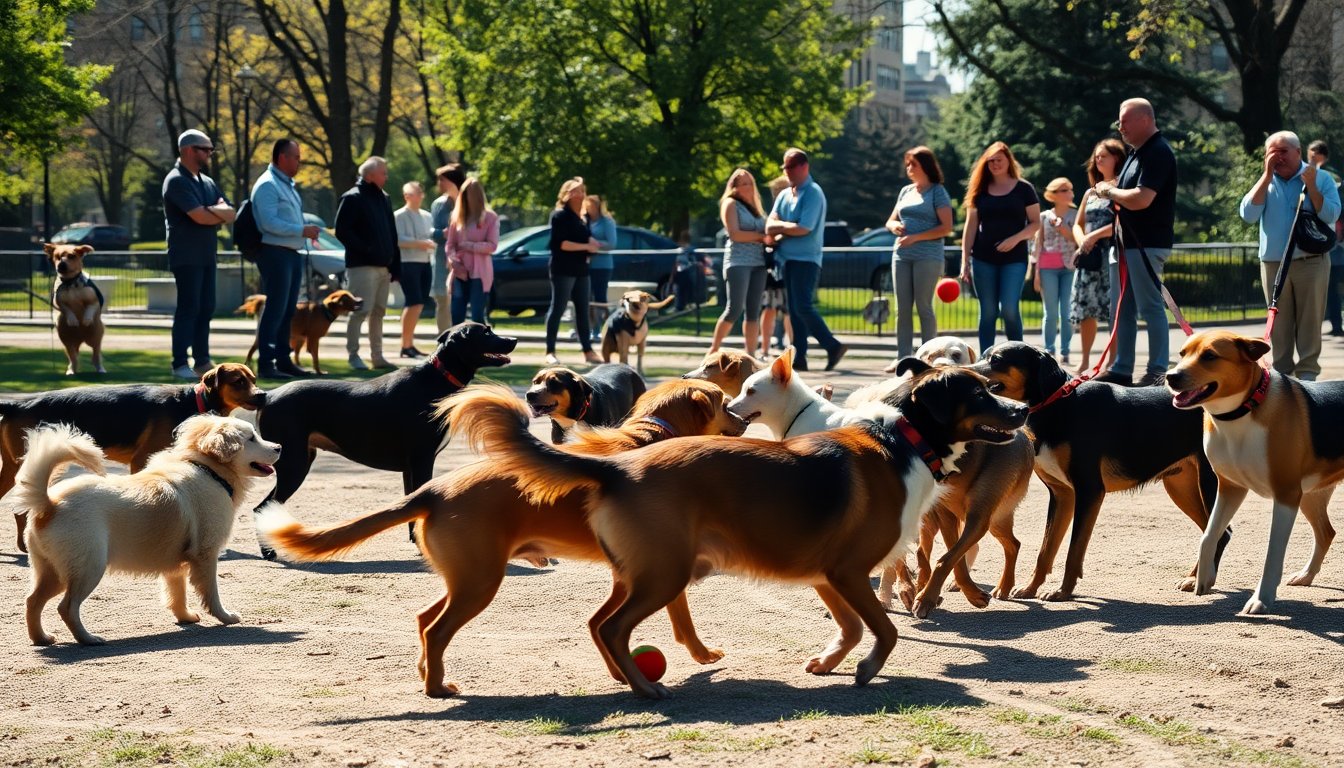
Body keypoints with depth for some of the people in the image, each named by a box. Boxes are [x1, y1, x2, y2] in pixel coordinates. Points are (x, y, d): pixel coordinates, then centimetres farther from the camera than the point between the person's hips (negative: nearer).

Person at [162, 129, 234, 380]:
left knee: (206, 309, 8)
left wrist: (212, 211, -13)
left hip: (206, 255, 8)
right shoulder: (177, 181, -10)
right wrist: (220, 213, -1)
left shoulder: (207, 182, 16)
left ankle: (202, 361, 13)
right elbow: (199, 216, -20)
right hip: (186, 256, -8)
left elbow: (230, 214, 8)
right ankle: (180, 364, -7)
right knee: (188, 309, -9)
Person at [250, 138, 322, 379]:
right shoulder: (267, 185, -12)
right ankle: (266, 364, -10)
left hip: (293, 253, 10)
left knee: (288, 310, 12)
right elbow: (270, 223, -21)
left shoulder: (287, 185, 19)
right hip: (275, 252, -9)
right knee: (275, 308, -10)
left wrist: (306, 231, 8)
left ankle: (283, 359, 19)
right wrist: (302, 230, -20)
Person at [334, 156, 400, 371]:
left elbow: (392, 235, 20)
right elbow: (342, 231, -14)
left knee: (379, 312, 10)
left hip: (383, 266, 8)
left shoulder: (383, 198, 17)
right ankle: (353, 355, -5)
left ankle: (377, 355, 15)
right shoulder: (352, 199, -7)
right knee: (361, 310, -10)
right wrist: (365, 250, -18)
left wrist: (395, 264, 13)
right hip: (362, 265, -8)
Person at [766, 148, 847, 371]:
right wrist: (788, 229, -12)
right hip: (789, 259, 8)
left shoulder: (813, 193, -8)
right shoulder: (784, 195, 16)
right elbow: (770, 226, 7)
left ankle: (833, 346, -11)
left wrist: (780, 227, -2)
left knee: (803, 307, -16)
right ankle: (799, 357, 7)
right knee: (794, 310, 6)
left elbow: (804, 228, -16)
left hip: (806, 259, -8)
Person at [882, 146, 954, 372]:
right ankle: (903, 357, 5)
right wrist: (894, 226, -1)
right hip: (901, 254, 6)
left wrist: (916, 237, -15)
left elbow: (946, 228, -9)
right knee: (902, 308, 3)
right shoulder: (906, 191, 16)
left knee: (924, 306, -5)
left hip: (927, 256, -6)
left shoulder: (937, 192, -2)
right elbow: (891, 220, 23)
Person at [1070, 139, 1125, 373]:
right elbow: (1077, 224, 20)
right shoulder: (1090, 192, 21)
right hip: (1089, 257, 7)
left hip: (1112, 254, -7)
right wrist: (1081, 241, -1)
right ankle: (1085, 361, 12)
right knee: (1085, 309, 4)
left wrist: (1095, 236, -13)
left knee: (1114, 310, -10)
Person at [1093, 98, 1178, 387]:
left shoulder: (1158, 153, -15)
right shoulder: (1136, 153, 17)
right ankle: (1121, 369, 17)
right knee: (1121, 309, 12)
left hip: (1147, 244, -10)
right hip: (1126, 241, 10)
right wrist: (1111, 192, 4)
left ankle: (1158, 372, -4)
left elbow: (1141, 199, -25)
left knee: (1150, 307, -7)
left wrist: (1109, 191, -9)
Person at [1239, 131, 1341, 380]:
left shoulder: (1321, 179, 3)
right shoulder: (1266, 182, 10)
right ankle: (1281, 373, 10)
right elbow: (1248, 215, -6)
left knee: (1309, 320, -1)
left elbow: (1331, 216, -8)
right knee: (1279, 323, 5)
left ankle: (1307, 371, 3)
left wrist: (1311, 186, -16)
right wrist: (1267, 175, -7)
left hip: (1311, 263, -2)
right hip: (1273, 264, 2)